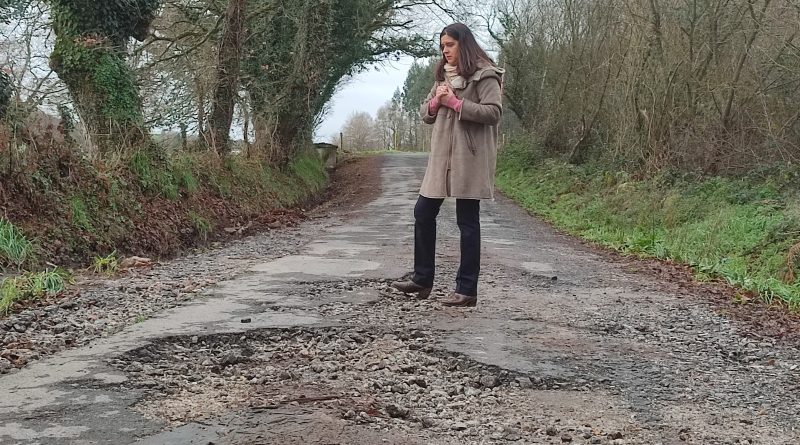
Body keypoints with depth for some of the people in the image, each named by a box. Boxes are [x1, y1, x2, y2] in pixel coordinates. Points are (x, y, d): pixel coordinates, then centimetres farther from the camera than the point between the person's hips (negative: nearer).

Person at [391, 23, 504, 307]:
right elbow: (425, 114, 18)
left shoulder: (484, 75, -6)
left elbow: (494, 112, -16)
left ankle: (467, 290, 5)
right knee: (423, 212, 9)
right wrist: (436, 102, -5)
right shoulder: (444, 75, 18)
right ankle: (422, 279, 21)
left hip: (469, 157, -8)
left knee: (467, 221, -2)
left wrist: (456, 103, -16)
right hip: (442, 156, 8)